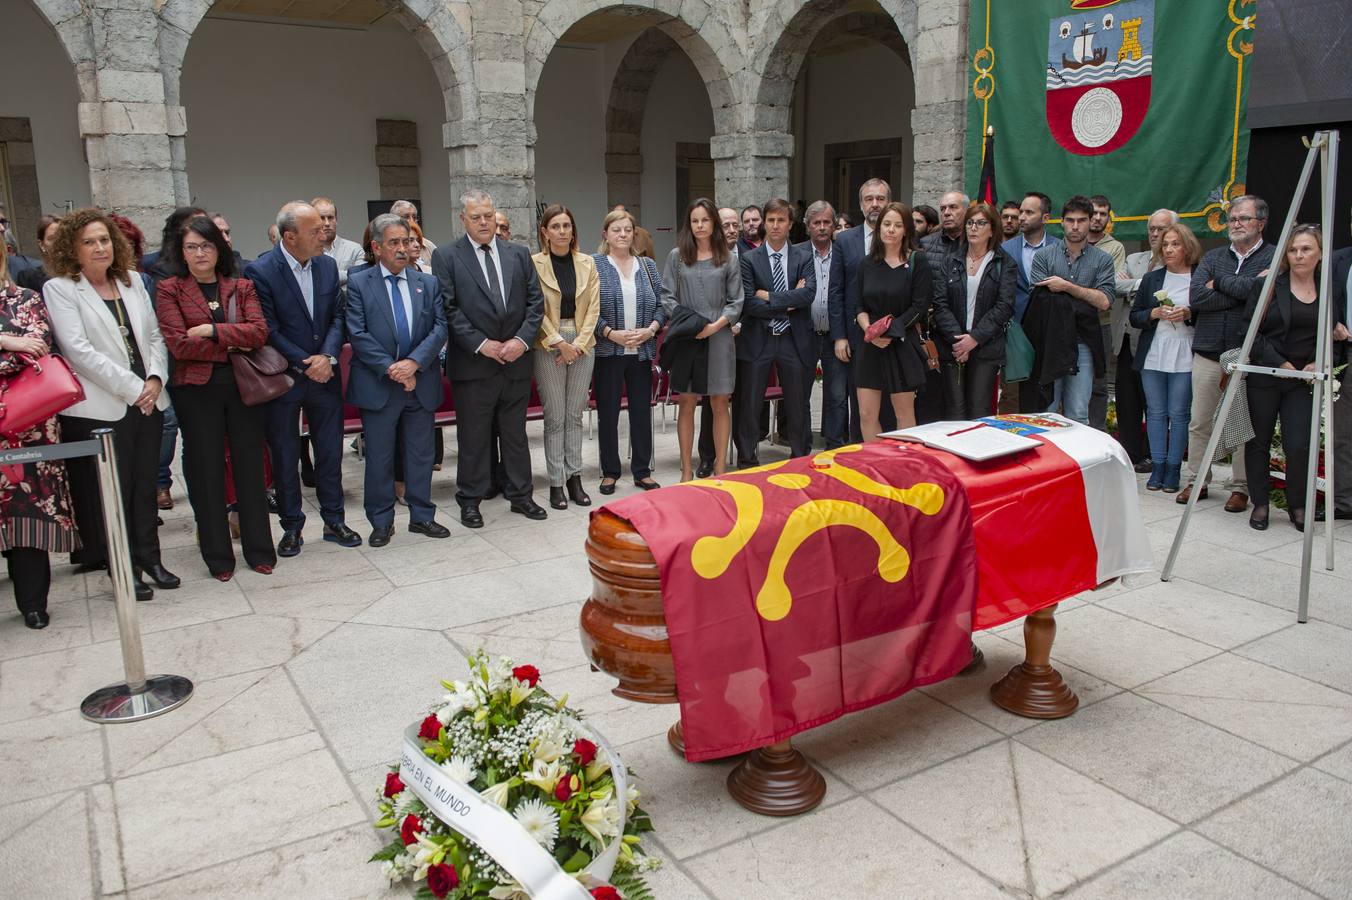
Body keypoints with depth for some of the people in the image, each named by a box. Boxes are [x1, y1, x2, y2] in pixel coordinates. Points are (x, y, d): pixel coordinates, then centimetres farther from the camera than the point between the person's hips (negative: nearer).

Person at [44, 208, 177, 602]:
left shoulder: (133, 281, 13)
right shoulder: (59, 289, -3)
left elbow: (154, 336, 12)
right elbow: (79, 350, -12)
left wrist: (155, 379, -5)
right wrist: (133, 388, -14)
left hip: (148, 402, 5)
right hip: (100, 408, -5)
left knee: (145, 484, 11)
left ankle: (149, 557, 22)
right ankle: (124, 569, 13)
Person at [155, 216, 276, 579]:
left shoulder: (241, 287, 8)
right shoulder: (170, 290, 1)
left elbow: (259, 331, -7)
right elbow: (178, 344, -10)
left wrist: (213, 330, -15)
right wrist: (233, 342, -8)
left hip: (241, 386, 2)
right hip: (197, 390, -1)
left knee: (249, 465, 7)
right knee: (206, 471, 6)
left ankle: (259, 549, 18)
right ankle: (217, 555, 18)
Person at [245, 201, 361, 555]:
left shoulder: (328, 265, 2)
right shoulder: (260, 271, -13)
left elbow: (337, 316, 2)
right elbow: (268, 330, -14)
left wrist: (327, 357, -13)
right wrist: (304, 365, -15)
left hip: (324, 374, 4)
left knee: (330, 451, 10)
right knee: (284, 456, 8)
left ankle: (334, 520, 24)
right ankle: (292, 526, 21)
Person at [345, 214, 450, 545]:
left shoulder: (428, 283, 8)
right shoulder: (358, 284, -1)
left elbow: (440, 328, -1)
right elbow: (358, 334, -9)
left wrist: (414, 362, -15)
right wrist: (391, 369, -16)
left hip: (421, 383, 3)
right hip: (378, 385, -2)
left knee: (421, 454, 11)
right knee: (379, 457, 6)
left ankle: (421, 516, 23)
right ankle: (381, 522, 18)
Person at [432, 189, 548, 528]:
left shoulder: (519, 254, 9)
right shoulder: (446, 257, -2)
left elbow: (535, 301, 6)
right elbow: (448, 308, -8)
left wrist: (522, 339, -8)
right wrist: (480, 344, -15)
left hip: (516, 361, 3)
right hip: (473, 364, -3)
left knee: (515, 434, 13)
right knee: (473, 437, 5)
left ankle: (520, 495, 25)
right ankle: (470, 501, 18)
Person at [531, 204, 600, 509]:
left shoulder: (587, 263, 7)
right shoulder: (534, 264, -4)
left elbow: (593, 307, 4)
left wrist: (579, 344, -6)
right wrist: (560, 343, -12)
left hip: (582, 345, 3)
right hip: (548, 345, -3)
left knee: (575, 415, 8)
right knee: (555, 417, -1)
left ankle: (575, 478, 15)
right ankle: (556, 483, 6)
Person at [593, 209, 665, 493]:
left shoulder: (648, 266, 11)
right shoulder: (594, 265, 0)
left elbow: (661, 304, 9)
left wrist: (650, 330, -8)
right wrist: (611, 333, -16)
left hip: (642, 351, 3)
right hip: (607, 351, -3)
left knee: (642, 411, 6)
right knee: (608, 413, 4)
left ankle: (642, 471, 17)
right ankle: (610, 472, 16)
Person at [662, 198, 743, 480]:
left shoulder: (728, 259, 6)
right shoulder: (677, 256, 6)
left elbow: (736, 302, 4)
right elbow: (666, 297, 3)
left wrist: (716, 325, -11)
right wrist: (688, 321, -11)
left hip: (718, 337, 0)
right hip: (686, 339, 0)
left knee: (720, 404, 4)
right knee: (686, 404, 4)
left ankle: (720, 468, 12)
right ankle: (686, 470, 11)